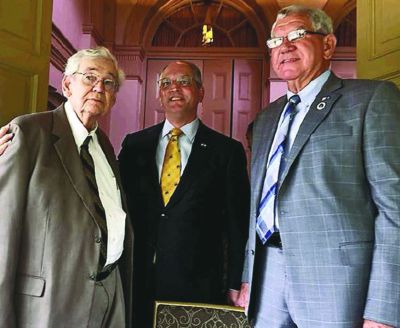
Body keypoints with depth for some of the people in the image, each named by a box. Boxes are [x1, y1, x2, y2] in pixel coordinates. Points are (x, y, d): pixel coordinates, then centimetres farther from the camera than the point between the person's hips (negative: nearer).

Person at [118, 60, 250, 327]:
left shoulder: (227, 150, -1)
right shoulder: (134, 144, 6)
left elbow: (237, 223, -1)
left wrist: (235, 285, -2)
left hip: (198, 284, -2)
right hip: (137, 281, 2)